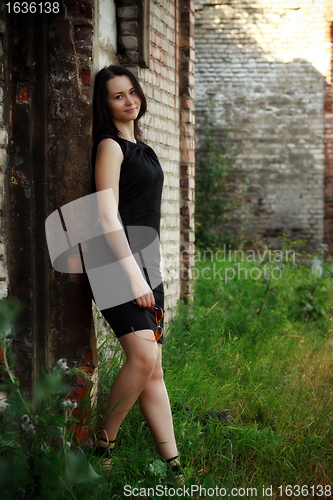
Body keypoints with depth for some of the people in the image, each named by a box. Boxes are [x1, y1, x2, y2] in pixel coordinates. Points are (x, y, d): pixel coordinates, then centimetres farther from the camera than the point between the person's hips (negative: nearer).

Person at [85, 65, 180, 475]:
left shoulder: (141, 148, 20)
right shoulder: (110, 146, -6)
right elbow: (107, 217, -14)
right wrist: (134, 275, -19)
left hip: (145, 263, 8)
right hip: (116, 264, -8)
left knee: (153, 368, 4)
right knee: (144, 357, -19)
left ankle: (172, 461, 5)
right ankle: (103, 446, -3)